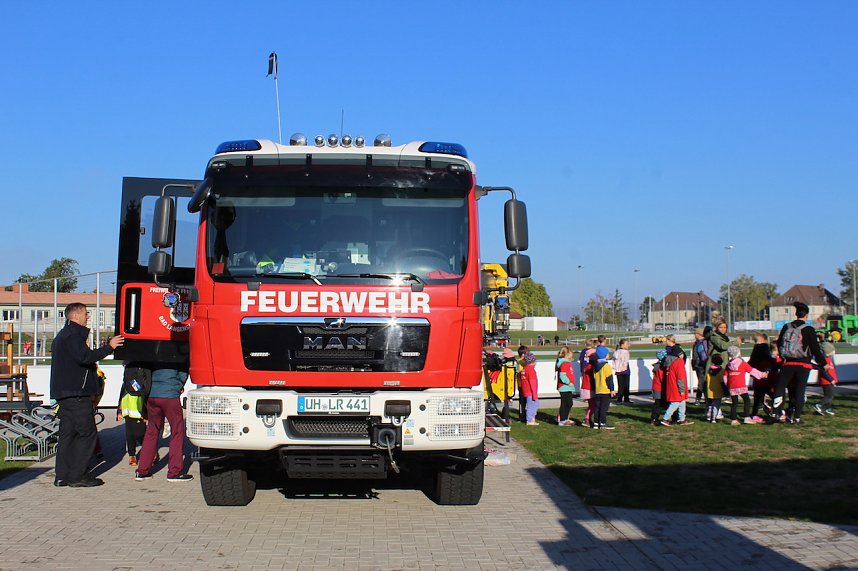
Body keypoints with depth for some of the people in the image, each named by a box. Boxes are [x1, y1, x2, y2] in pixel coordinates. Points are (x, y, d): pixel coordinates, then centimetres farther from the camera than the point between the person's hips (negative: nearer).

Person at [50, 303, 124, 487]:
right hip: (76, 394, -11)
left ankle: (62, 476, 12)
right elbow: (84, 357, -25)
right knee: (87, 433, -7)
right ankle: (77, 476, -6)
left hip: (64, 394, 11)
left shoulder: (62, 335, 23)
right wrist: (109, 347, -22)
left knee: (67, 433, 11)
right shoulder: (73, 335, -11)